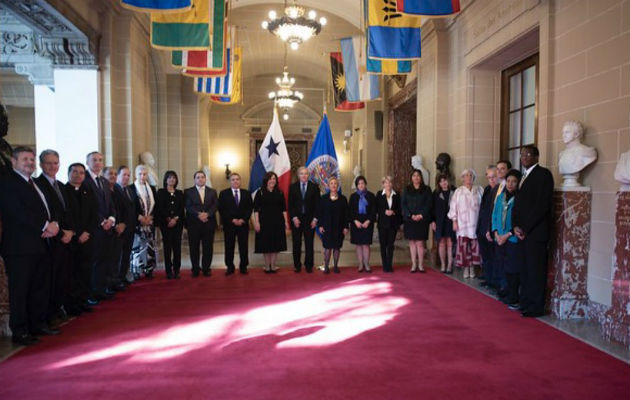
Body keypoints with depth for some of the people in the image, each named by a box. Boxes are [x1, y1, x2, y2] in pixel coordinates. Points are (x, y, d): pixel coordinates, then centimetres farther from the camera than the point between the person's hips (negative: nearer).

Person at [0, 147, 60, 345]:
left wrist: (54, 224, -3)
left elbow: (48, 209, 18)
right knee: (19, 290, -1)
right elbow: (17, 212, -16)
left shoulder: (35, 184, 20)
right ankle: (20, 332, 8)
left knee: (40, 288, 13)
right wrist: (45, 226, -16)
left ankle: (38, 324, 23)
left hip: (41, 245, 8)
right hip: (20, 247, -8)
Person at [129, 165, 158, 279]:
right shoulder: (131, 188, 1)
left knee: (149, 246, 3)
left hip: (150, 222, 4)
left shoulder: (152, 189, 14)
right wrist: (139, 217, -13)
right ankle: (136, 272, 0)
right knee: (136, 246, -5)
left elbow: (155, 205, 11)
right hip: (136, 223, -4)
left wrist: (150, 217, -5)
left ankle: (149, 270, 9)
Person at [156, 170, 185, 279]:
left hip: (178, 223, 2)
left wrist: (175, 219, -8)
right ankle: (169, 271, 2)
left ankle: (176, 270, 5)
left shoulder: (180, 193, 14)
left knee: (177, 246, -1)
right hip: (165, 223, -2)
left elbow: (182, 209, 6)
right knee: (167, 247, -3)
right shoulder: (161, 192, 6)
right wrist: (168, 219, -10)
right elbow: (160, 208, -1)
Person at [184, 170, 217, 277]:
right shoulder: (188, 192, 8)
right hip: (193, 223, -1)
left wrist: (207, 214, -15)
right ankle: (195, 270, 12)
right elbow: (188, 206, -4)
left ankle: (206, 268, 12)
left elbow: (215, 205, 2)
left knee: (208, 247, 3)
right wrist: (198, 214, -18)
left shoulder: (212, 191, 14)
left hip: (209, 223, 1)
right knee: (194, 247, 2)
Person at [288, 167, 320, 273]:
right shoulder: (293, 187, 6)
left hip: (310, 220, 0)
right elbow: (290, 204, 2)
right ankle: (297, 265, 15)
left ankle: (309, 265, 12)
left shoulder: (314, 187, 4)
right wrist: (294, 218, -8)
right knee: (296, 244, 5)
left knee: (309, 244, 3)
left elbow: (317, 204, 2)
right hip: (296, 219, 0)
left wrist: (315, 219, -5)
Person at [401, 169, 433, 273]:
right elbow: (403, 204, 3)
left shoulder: (426, 189, 6)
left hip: (422, 219, -2)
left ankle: (420, 265, 3)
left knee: (420, 243, -5)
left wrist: (421, 215, -11)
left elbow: (429, 204, 0)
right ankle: (414, 264, 8)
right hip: (409, 219, 2)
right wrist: (411, 215, -10)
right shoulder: (407, 190, 9)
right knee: (412, 242, 3)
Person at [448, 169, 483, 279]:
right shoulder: (458, 191, 7)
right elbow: (453, 207, 5)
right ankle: (466, 268, 4)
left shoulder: (479, 190, 8)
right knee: (463, 245, -4)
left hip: (475, 223, 1)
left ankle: (472, 267, 9)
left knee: (474, 245, -1)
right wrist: (454, 221, -1)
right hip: (462, 223, -1)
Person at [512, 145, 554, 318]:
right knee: (525, 269, 12)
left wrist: (525, 228, -14)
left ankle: (535, 307, 7)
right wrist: (516, 225, 2)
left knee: (536, 270, -1)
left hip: (535, 231, -8)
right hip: (522, 232, 8)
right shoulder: (524, 176, 18)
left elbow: (542, 205, -15)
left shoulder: (543, 174, -7)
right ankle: (525, 303, 21)